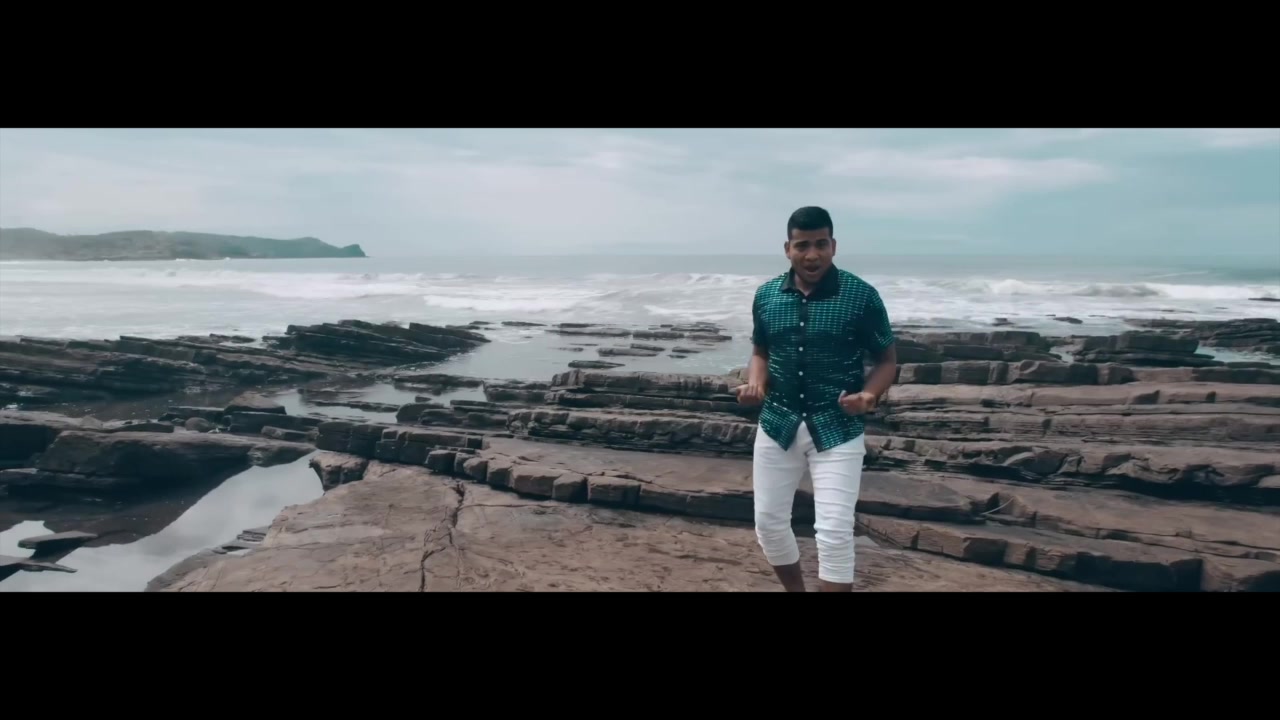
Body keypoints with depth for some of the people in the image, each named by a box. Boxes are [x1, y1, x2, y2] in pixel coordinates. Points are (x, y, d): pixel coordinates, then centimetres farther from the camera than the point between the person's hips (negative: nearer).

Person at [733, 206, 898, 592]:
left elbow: (887, 360, -1)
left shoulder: (861, 296, -9)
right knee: (769, 523, 11)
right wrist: (755, 383, -7)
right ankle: (795, 590, 36)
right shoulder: (766, 295, 1)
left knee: (834, 531, -7)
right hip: (778, 424, 4)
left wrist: (868, 395, -20)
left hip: (838, 429, -4)